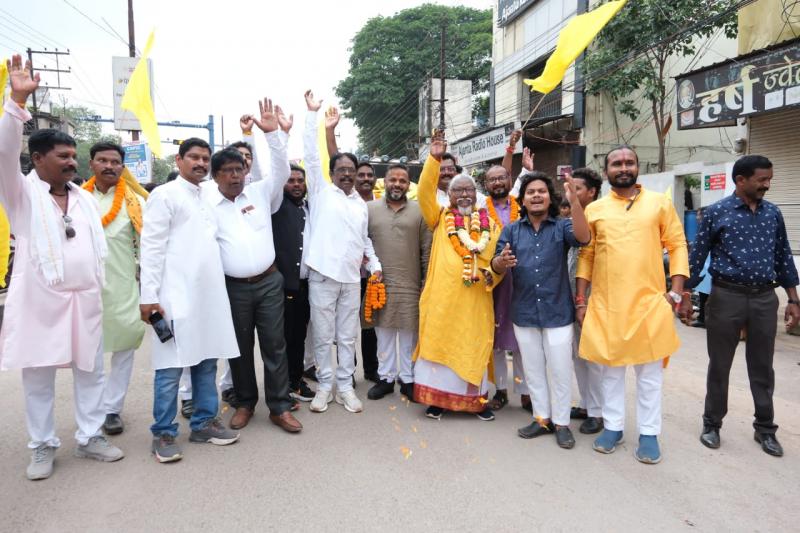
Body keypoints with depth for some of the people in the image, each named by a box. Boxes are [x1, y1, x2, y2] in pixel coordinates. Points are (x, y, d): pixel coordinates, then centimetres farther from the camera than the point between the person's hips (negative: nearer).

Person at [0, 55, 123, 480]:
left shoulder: (85, 198, 12)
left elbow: (99, 246, 14)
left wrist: (101, 289, 9)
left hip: (85, 300, 4)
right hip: (40, 300, -4)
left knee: (90, 372, 10)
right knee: (38, 379, 6)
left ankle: (90, 438, 23)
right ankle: (43, 447, 21)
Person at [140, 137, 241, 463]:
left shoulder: (208, 198, 18)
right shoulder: (164, 195, -2)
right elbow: (152, 247, -9)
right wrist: (148, 295, -15)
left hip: (209, 294, 7)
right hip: (177, 295, -7)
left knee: (207, 361, 11)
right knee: (171, 367, -1)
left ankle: (203, 423, 23)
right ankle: (163, 434, 11)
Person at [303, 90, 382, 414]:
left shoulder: (361, 203, 16)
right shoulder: (321, 191, 4)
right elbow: (310, 155, -3)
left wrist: (375, 264, 8)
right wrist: (312, 114, -6)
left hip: (351, 277, 4)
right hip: (322, 275, -3)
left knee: (347, 336, 9)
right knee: (322, 336, 5)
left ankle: (345, 386, 21)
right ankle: (324, 385, 19)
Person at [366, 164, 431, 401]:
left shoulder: (419, 211, 3)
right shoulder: (369, 209, 4)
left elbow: (426, 250, 4)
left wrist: (427, 282, 1)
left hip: (411, 284, 0)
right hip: (380, 283, 1)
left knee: (409, 333, 7)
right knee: (384, 332, 9)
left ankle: (408, 379, 20)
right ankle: (386, 377, 23)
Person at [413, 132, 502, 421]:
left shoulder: (488, 223, 12)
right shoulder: (440, 218, 7)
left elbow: (497, 254, 9)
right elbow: (425, 192, -6)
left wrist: (495, 270, -13)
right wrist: (434, 159, -14)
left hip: (476, 296, 2)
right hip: (443, 294, -2)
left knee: (475, 344, 8)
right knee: (439, 341, 3)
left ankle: (477, 399, 20)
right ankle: (436, 397, 14)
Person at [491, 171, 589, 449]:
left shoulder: (562, 226, -2)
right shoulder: (511, 230, 5)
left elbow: (583, 238, -23)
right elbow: (495, 265, -3)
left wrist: (574, 201, -37)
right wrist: (501, 262, -28)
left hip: (557, 312, -2)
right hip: (524, 313, 3)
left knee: (560, 371, 7)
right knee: (533, 370, 14)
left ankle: (561, 422, 23)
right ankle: (542, 418, 29)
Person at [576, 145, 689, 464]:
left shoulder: (660, 204, 4)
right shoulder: (594, 209, 6)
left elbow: (677, 246, 4)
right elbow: (586, 256, 7)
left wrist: (675, 291, -5)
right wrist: (580, 300, 3)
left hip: (649, 302, -1)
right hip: (606, 304, 1)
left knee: (649, 372, 7)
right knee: (611, 368, 11)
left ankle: (649, 433, 20)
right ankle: (613, 426, 26)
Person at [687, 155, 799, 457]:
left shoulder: (773, 213, 8)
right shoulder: (716, 213, -4)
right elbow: (697, 257, -2)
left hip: (765, 298, 3)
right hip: (727, 297, -3)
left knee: (762, 367, 12)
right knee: (719, 365, 8)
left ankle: (765, 428, 26)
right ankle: (712, 424, 22)